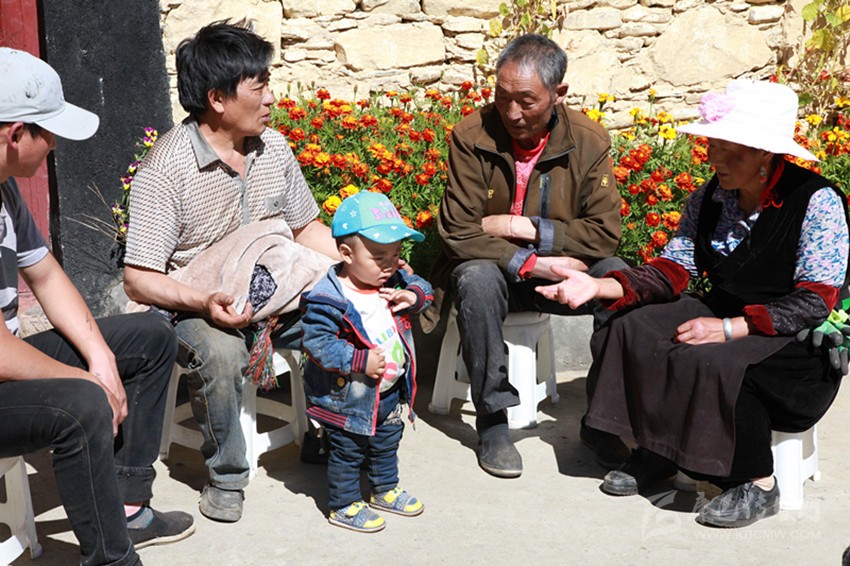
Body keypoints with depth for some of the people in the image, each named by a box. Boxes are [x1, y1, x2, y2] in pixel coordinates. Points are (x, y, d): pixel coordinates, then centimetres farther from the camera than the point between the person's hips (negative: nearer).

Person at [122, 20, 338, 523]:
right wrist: (206, 303, -35)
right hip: (198, 304, -5)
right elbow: (140, 279, -17)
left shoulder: (273, 147, 3)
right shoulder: (167, 169, -17)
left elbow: (307, 227, 13)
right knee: (220, 354, -36)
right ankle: (226, 476, -11)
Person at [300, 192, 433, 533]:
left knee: (387, 445, 25)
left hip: (391, 393, 7)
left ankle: (385, 490, 46)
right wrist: (359, 362, -29)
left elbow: (420, 285, 12)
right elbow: (317, 343, -27)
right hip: (349, 399, -7)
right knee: (347, 452, 9)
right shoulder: (327, 299, -26)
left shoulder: (393, 282, -4)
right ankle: (343, 506, 27)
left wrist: (413, 296, -13)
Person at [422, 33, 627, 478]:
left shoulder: (589, 141, -8)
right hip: (492, 268, -1)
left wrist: (526, 228, -21)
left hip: (561, 268, 2)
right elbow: (458, 232, -17)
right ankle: (492, 421, -20)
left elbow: (605, 233, -13)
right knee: (477, 279, -36)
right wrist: (529, 263, -26)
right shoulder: (472, 136, -13)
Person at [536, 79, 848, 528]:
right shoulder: (709, 199, 2)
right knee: (634, 329, -14)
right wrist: (597, 286, -18)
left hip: (798, 340, -6)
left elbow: (814, 304, -20)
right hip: (724, 313, 6)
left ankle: (757, 485, -13)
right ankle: (656, 452, -3)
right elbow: (672, 271, -2)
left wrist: (729, 328, -29)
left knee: (716, 361, -33)